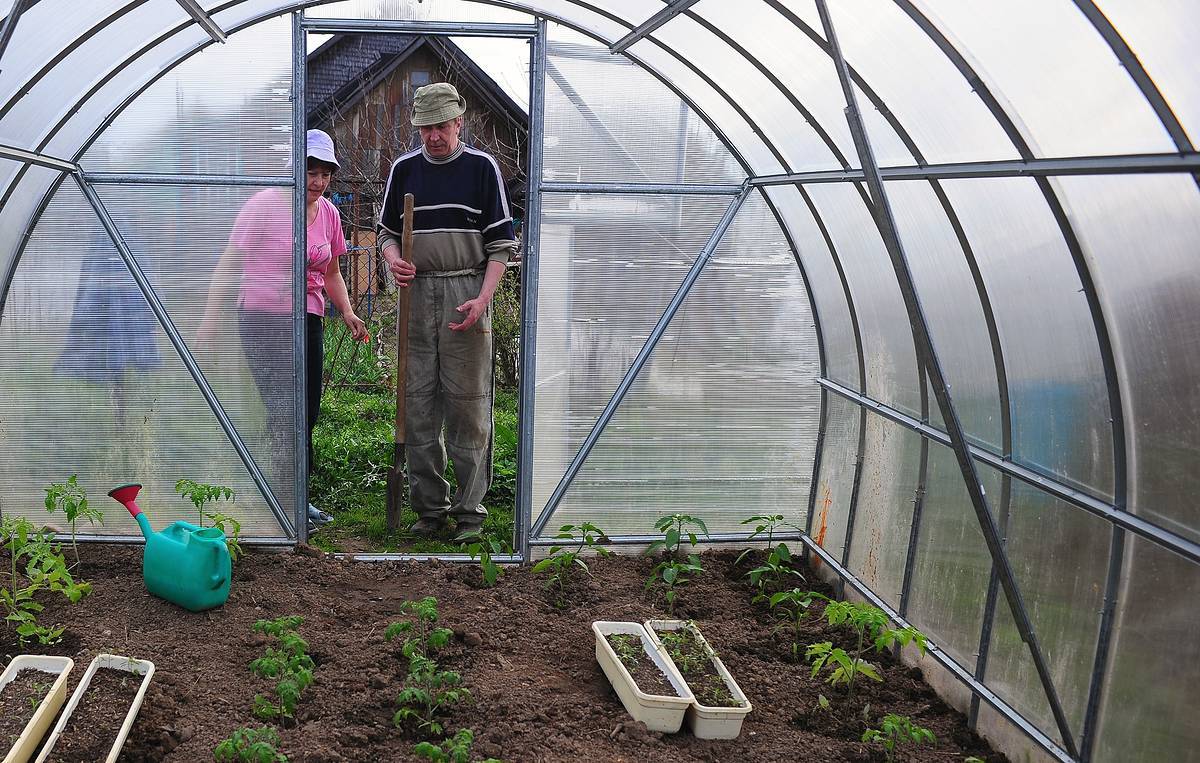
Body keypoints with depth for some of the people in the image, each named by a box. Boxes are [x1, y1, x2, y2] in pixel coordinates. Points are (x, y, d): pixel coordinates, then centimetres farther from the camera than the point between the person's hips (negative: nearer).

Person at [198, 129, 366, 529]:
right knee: (284, 410, -9)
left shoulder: (328, 213, 8)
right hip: (263, 317, -6)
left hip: (308, 320, 7)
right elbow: (229, 264, -6)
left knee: (308, 410, 9)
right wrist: (211, 319, -10)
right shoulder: (265, 205, -10)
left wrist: (348, 313, 5)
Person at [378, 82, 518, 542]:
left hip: (466, 295, -3)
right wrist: (393, 259, -4)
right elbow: (387, 231, 19)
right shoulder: (404, 169, 12)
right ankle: (429, 507, 15)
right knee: (418, 403, 4)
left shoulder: (482, 167, 2)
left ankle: (469, 510, 6)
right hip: (416, 293, 3)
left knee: (468, 405, -3)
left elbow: (501, 243, 0)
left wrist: (483, 299, -13)